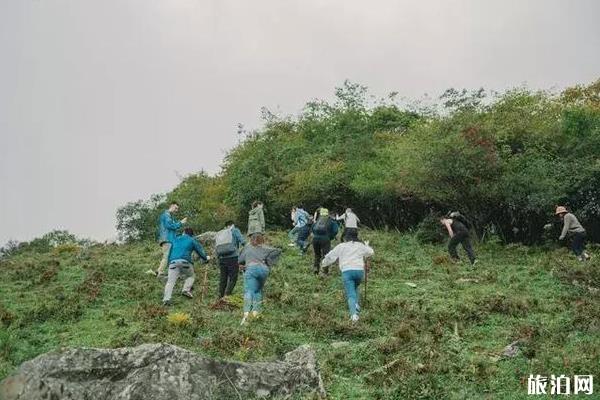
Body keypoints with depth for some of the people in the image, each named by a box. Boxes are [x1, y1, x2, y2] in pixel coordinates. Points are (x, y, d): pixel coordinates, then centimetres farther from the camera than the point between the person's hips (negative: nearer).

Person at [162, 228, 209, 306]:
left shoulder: (176, 240, 30)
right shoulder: (192, 240, 18)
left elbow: (170, 253, 31)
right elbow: (199, 251, 21)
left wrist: (169, 263, 35)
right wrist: (206, 258, 38)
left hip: (173, 262, 2)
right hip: (185, 261, -2)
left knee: (170, 281, -2)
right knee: (190, 276, 21)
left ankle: (166, 299, -18)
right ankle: (186, 289, -3)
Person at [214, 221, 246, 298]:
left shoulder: (218, 234, 22)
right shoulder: (235, 230, 7)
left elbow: (215, 248, 18)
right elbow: (242, 241, -8)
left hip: (221, 259, 5)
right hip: (233, 257, -5)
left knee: (223, 278, 13)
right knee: (233, 278, -2)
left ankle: (220, 297, 13)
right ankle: (227, 295, -12)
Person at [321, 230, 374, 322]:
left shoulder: (341, 246, 14)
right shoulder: (361, 245, 17)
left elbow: (330, 256, 17)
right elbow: (371, 252, 32)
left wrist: (324, 263, 35)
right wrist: (366, 246, 52)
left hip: (346, 271, -2)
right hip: (359, 270, 2)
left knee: (351, 294, -5)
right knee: (355, 287, 31)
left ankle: (354, 313, -25)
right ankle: (356, 304, 12)